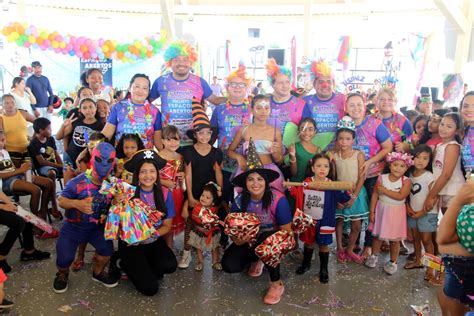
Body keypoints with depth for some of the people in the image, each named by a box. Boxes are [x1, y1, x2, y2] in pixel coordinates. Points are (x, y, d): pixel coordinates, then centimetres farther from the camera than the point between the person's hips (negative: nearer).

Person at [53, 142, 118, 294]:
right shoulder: (78, 182, -23)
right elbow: (61, 200, -16)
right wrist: (77, 203, -36)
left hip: (96, 226, 3)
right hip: (73, 226, -2)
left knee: (107, 248, -16)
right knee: (65, 256, -10)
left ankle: (98, 272, 18)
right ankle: (62, 274, 30)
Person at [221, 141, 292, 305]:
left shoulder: (278, 200, -25)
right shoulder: (239, 201, -14)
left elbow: (286, 231, -20)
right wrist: (239, 238, -30)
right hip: (249, 241, 4)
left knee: (266, 240, -38)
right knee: (229, 264, -19)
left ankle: (277, 284, -13)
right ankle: (256, 260, 16)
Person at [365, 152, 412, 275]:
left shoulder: (406, 181, -12)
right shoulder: (382, 178, -6)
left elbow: (401, 196, -25)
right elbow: (375, 195, -3)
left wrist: (384, 190, -20)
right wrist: (372, 212, -5)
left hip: (396, 212, -2)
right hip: (381, 209, 2)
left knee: (394, 239, 8)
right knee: (377, 235, 15)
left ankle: (393, 262, 26)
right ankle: (374, 255, 36)